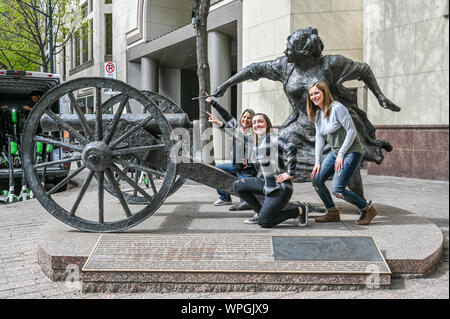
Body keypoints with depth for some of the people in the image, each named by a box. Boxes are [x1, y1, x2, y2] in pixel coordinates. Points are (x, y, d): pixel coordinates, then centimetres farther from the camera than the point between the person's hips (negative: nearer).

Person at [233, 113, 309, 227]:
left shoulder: (272, 138, -14)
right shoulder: (257, 143, 13)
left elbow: (291, 149, -29)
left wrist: (290, 173, -25)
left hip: (279, 188, -8)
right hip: (265, 183, 8)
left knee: (264, 223, -11)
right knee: (237, 185, 8)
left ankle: (299, 210, 5)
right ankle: (260, 212, 15)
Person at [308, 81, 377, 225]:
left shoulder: (337, 108, -18)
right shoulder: (317, 114, 8)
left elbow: (352, 131, -18)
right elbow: (319, 138, 9)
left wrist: (341, 155, -17)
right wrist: (318, 162, 2)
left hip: (351, 151, -9)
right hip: (335, 152, 9)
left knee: (337, 190, -15)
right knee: (316, 179, 3)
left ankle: (368, 209, 6)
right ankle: (333, 213, 17)